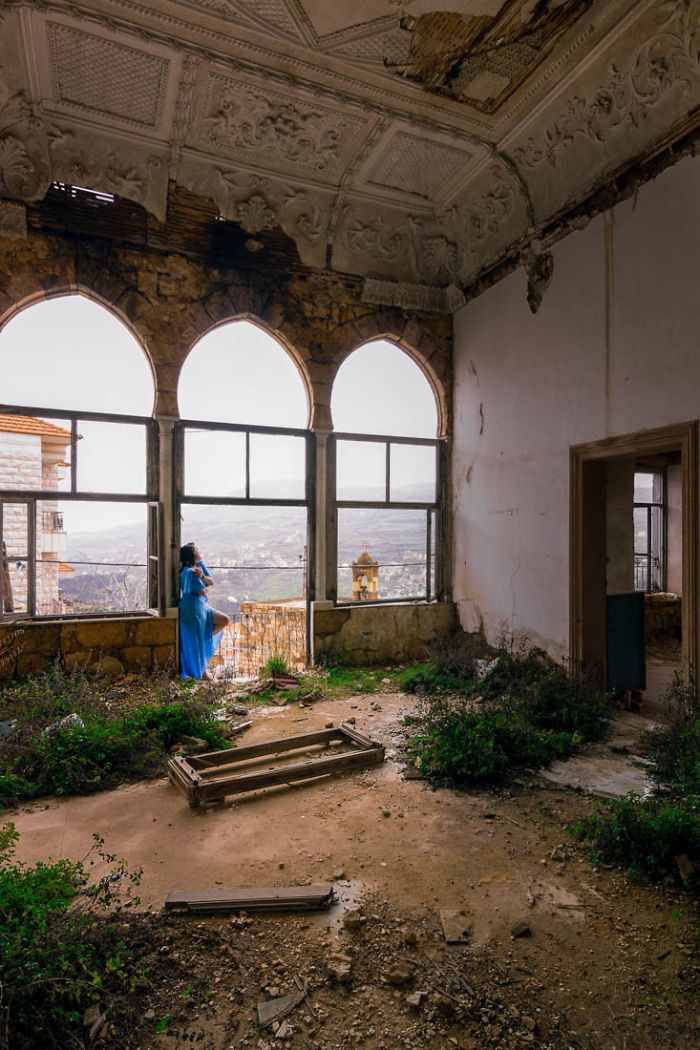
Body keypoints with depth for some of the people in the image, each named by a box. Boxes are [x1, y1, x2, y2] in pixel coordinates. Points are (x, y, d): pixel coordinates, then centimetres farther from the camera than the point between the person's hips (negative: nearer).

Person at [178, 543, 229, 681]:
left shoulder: (197, 568, 9)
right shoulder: (190, 572, -19)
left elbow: (211, 582, 4)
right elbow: (202, 592, -16)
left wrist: (202, 577, -17)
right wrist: (204, 582, 5)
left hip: (202, 606, 9)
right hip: (194, 608, -9)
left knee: (224, 620, 9)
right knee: (197, 642, 1)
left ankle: (205, 637, 15)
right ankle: (201, 672, 12)